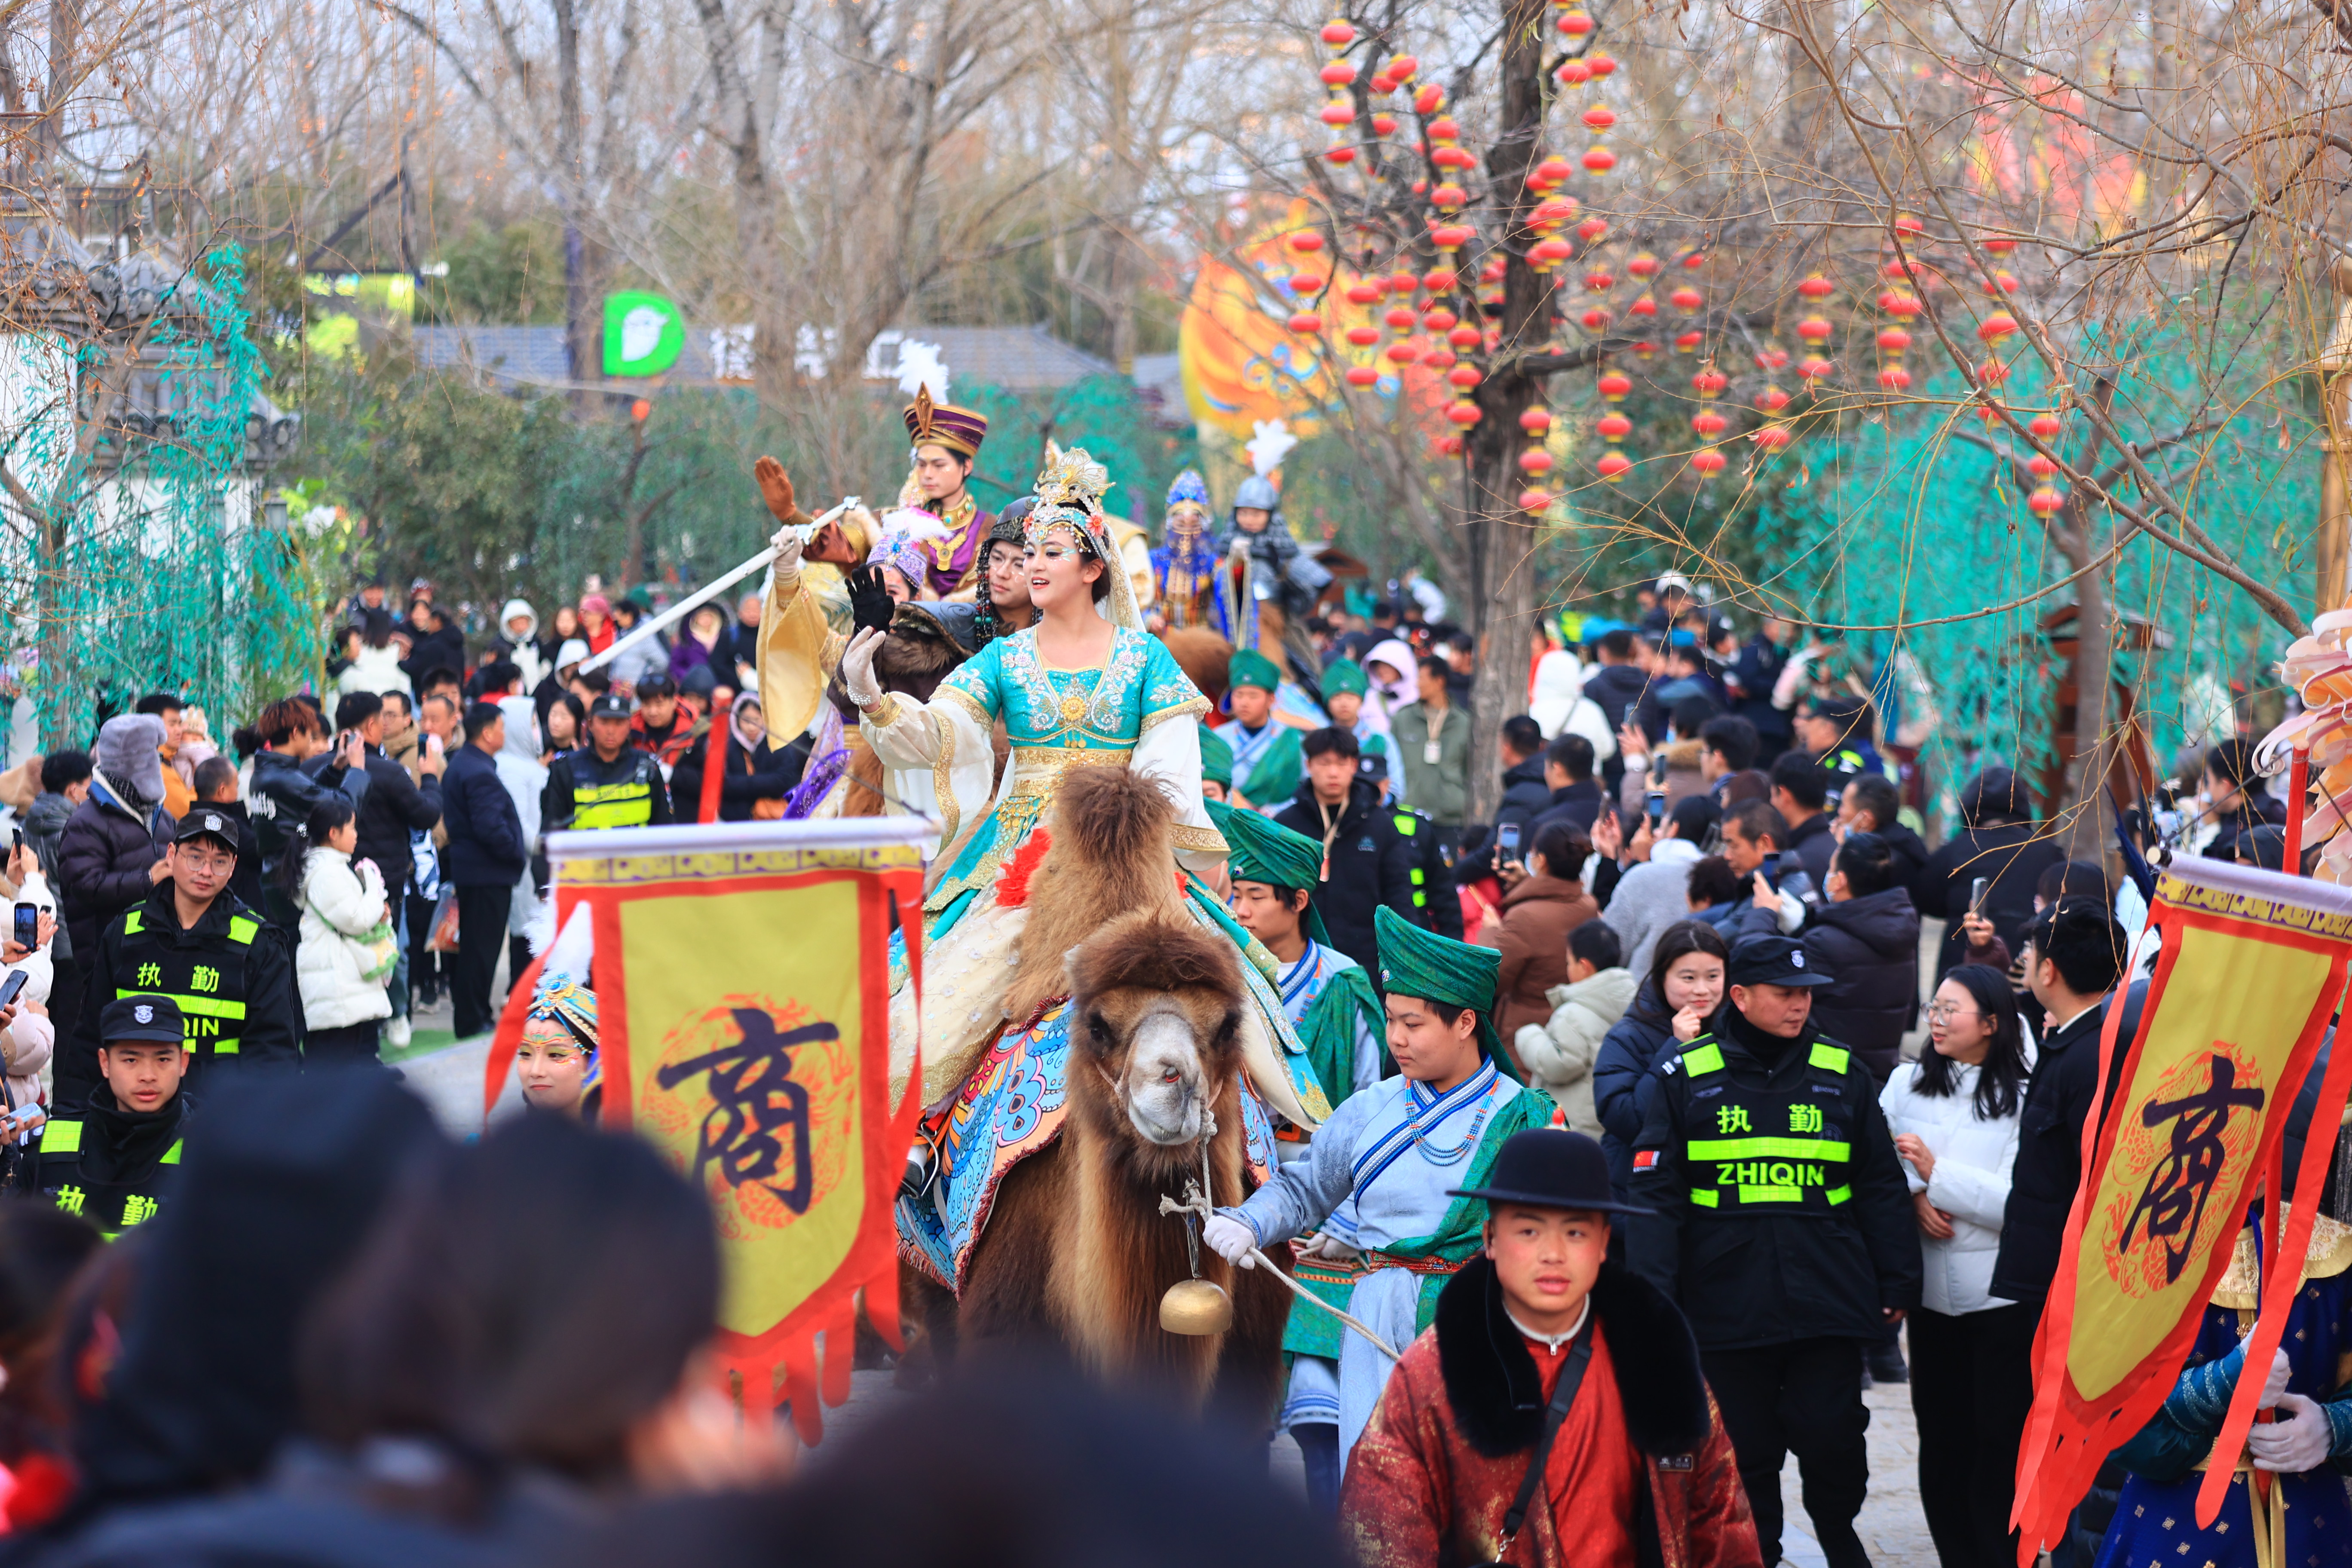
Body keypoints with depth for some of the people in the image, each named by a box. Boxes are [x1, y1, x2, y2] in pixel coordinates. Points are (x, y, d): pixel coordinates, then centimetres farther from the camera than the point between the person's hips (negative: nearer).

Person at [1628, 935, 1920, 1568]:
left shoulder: (1842, 1074, 7)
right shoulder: (1686, 1078, 1)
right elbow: (1656, 1194, 0)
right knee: (1745, 1452, 6)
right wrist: (1652, 1296, -8)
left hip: (1829, 1301, 1)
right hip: (1728, 1312, -1)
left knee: (1832, 1442, 2)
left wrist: (1898, 1281, 9)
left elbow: (1881, 1187, 12)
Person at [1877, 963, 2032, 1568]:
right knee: (1941, 1437, 9)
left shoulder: (2022, 1098, -9)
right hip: (1933, 1290, 4)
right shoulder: (1906, 1084, 6)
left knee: (1999, 1442, -2)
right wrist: (1914, 1197, -10)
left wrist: (1937, 1172, -15)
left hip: (1999, 1291, -4)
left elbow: (2019, 1200, -14)